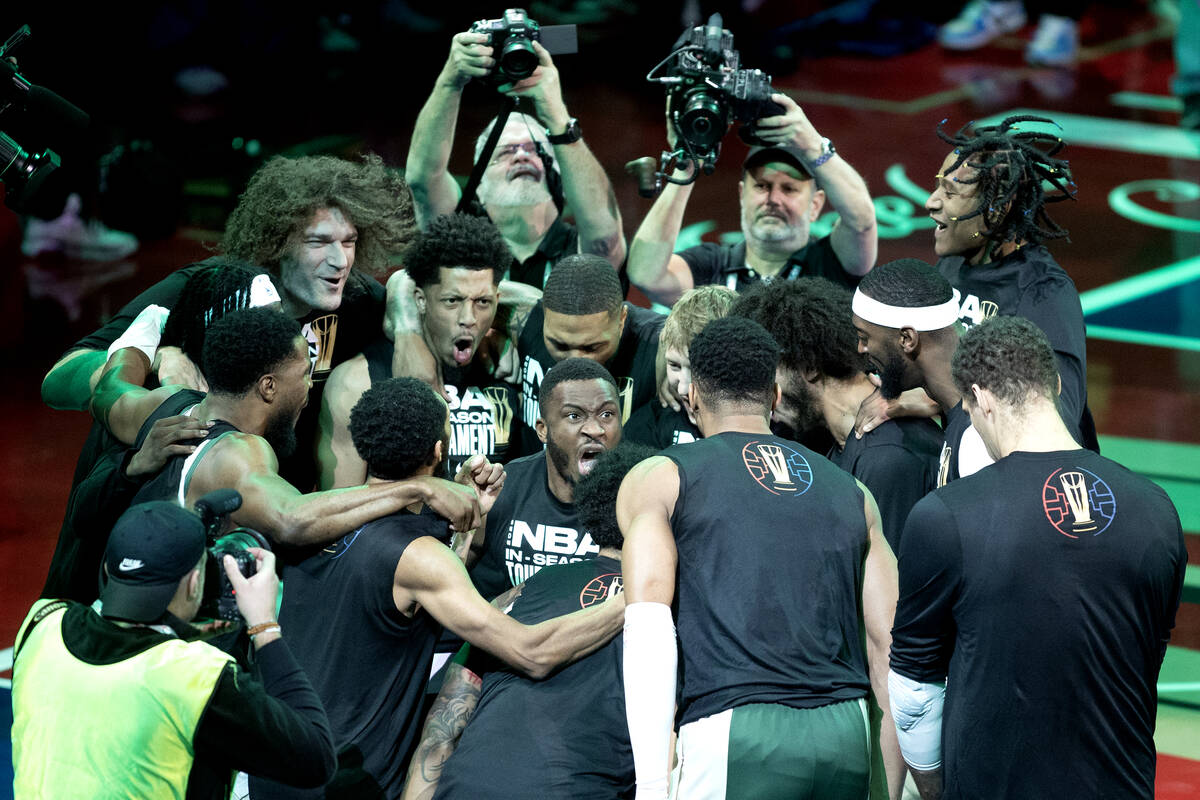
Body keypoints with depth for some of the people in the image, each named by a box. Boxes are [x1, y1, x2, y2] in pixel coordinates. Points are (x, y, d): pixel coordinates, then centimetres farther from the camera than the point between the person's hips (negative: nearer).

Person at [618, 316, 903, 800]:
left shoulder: (656, 479, 11)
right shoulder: (853, 494, 22)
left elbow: (648, 619, -4)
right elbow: (889, 647, 16)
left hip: (735, 729, -4)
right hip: (846, 733, 4)